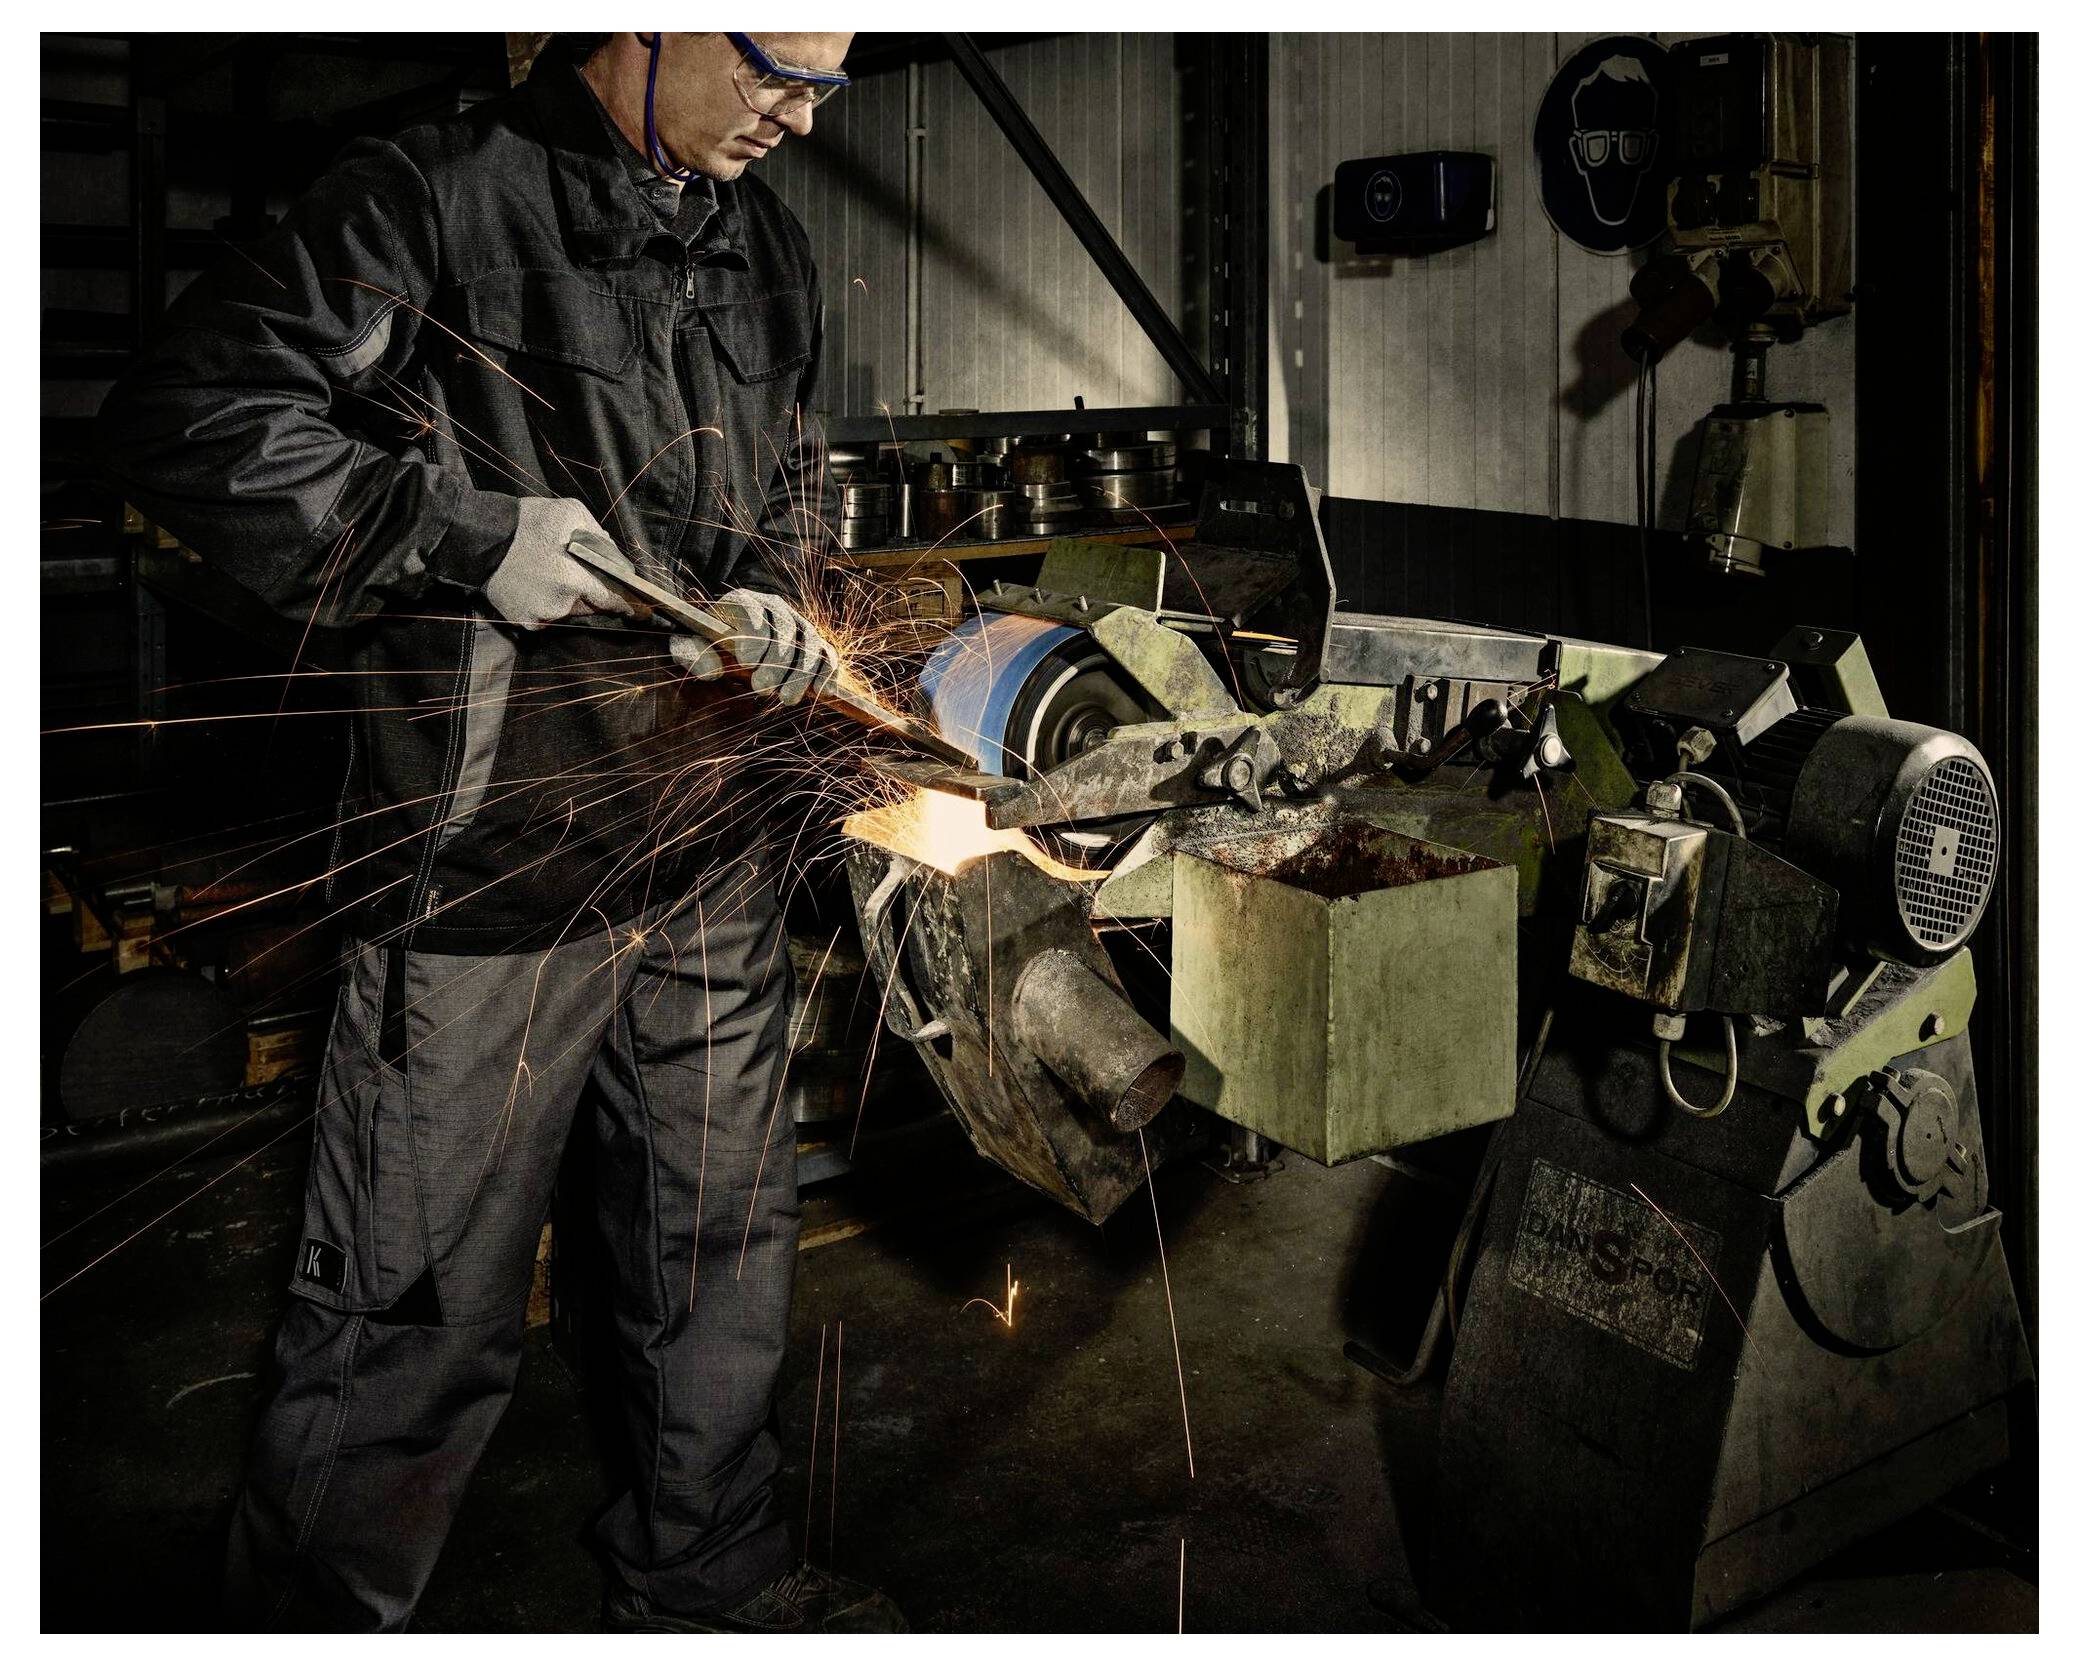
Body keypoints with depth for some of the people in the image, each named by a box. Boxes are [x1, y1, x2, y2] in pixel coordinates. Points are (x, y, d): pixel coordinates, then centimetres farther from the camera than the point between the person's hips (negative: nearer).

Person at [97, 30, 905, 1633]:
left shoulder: (768, 249, 11)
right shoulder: (435, 202, -10)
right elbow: (190, 418, -12)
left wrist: (773, 599, 1)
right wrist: (467, 532, -19)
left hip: (706, 853, 7)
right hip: (490, 862, -7)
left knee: (726, 1236, 19)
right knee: (420, 1312, 3)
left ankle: (705, 1572, 42)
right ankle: (312, 1620, 29)